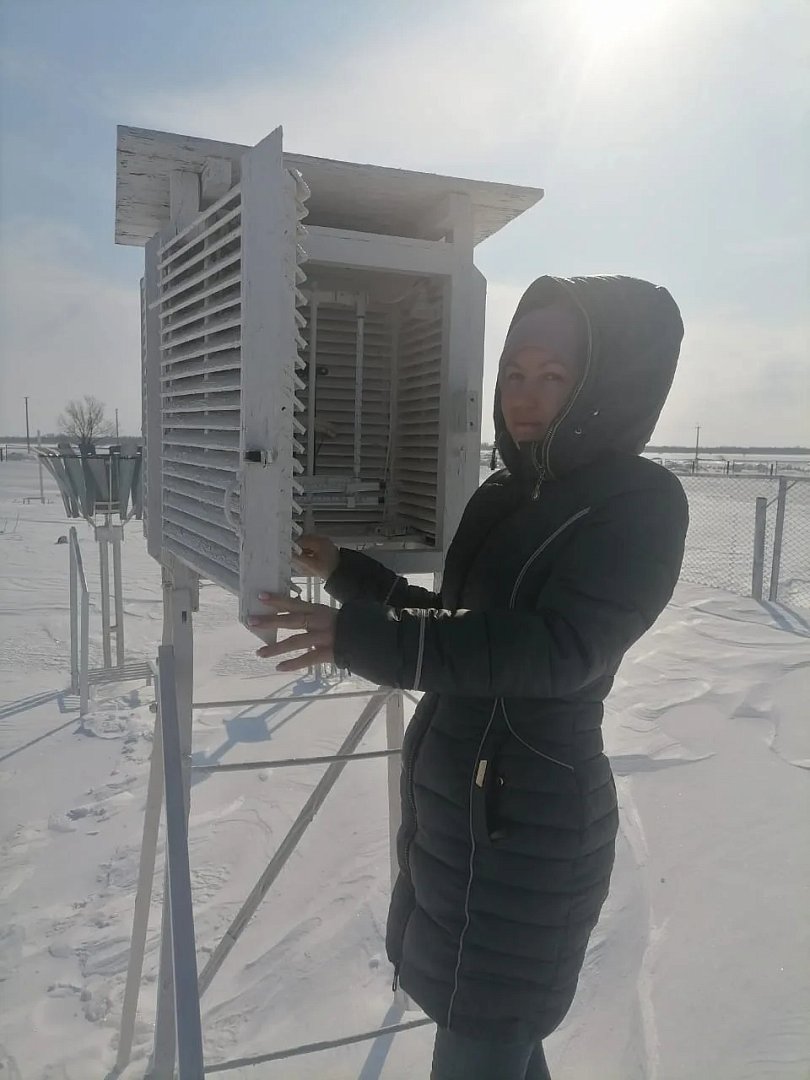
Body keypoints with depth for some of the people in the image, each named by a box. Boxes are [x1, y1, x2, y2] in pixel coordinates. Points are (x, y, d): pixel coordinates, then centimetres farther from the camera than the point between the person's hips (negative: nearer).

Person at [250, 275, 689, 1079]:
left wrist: (360, 639, -35)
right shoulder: (504, 495, 8)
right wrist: (344, 569, 11)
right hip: (452, 805, 8)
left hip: (528, 825, -7)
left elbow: (562, 650, -28)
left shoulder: (642, 501, -14)